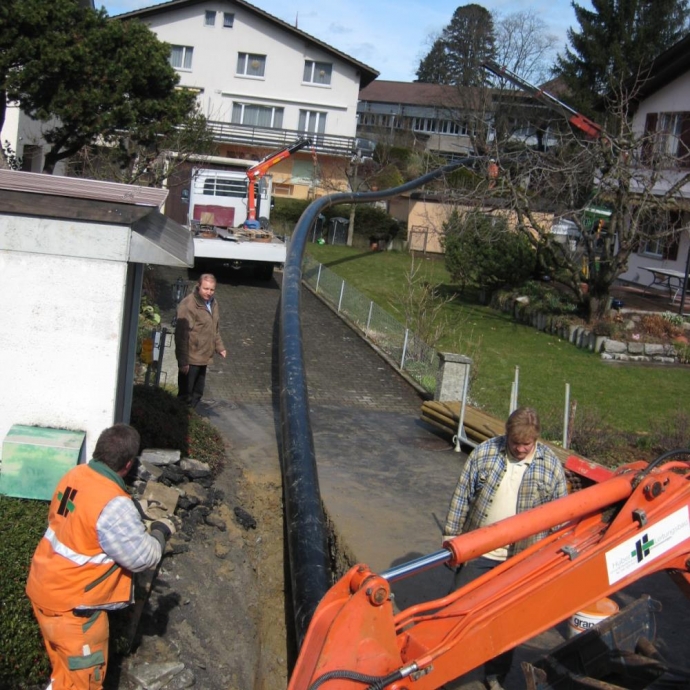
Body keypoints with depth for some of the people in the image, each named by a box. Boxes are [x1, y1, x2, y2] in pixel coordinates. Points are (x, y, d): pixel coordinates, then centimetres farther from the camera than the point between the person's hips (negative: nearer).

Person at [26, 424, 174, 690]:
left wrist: (135, 523, 17)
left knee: (64, 661, 31)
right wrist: (160, 531, 0)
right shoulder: (114, 505, -30)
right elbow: (143, 557, -19)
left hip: (45, 587, 8)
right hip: (72, 603, -8)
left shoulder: (75, 475, -5)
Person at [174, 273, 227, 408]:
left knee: (197, 394, 18)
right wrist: (183, 361, -20)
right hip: (190, 359, -8)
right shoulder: (188, 305, -17)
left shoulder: (213, 303, 9)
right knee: (185, 395, 0)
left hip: (204, 358, 8)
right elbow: (181, 335, -19)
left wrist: (219, 347, 13)